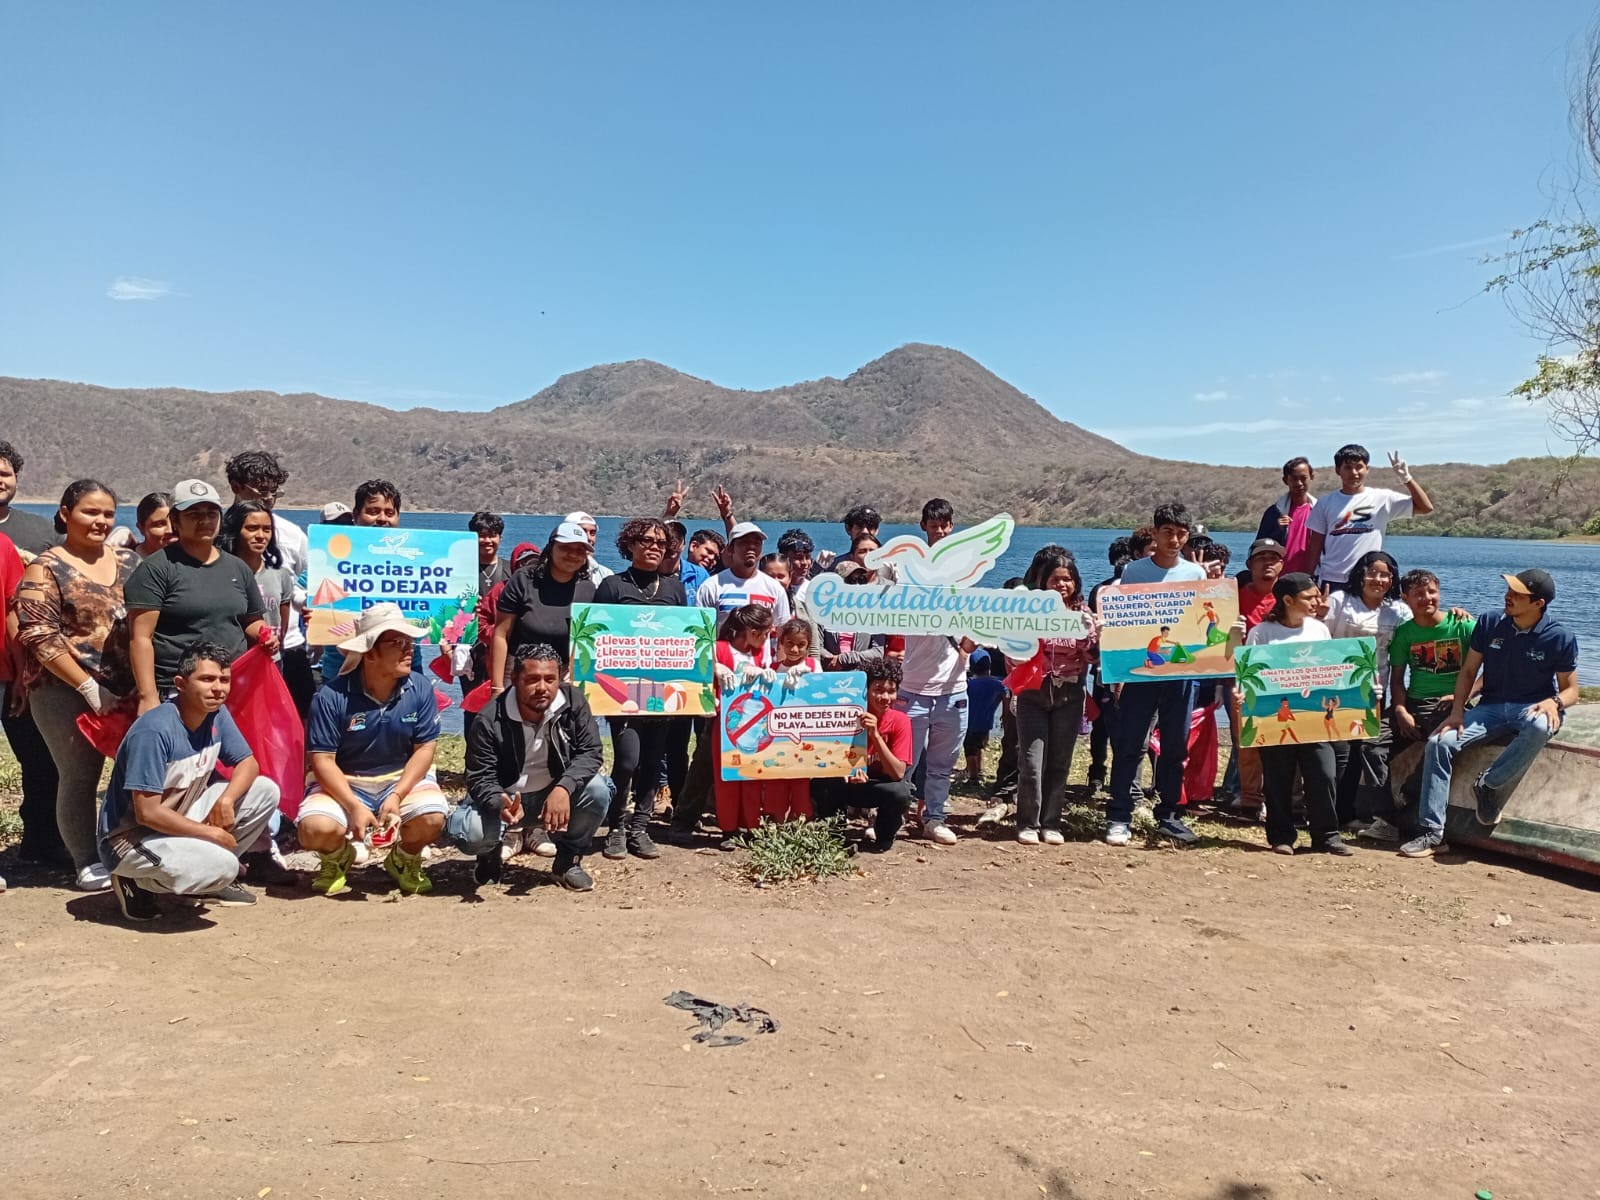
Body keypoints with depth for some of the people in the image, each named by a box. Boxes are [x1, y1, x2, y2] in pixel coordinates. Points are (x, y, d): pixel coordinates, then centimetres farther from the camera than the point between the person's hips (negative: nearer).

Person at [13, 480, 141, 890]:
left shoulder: (129, 563, 11)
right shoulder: (47, 569, -2)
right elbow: (39, 636, -10)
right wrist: (89, 687, -15)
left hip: (130, 688, 4)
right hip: (66, 691, -4)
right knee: (79, 776, 3)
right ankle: (88, 862, 15)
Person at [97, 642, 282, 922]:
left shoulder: (216, 714, -4)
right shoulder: (154, 730, -27)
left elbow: (248, 762, 5)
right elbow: (147, 813, -27)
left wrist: (226, 799, -17)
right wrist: (210, 834, -18)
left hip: (180, 818, 8)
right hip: (131, 837, -8)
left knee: (266, 791, -4)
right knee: (222, 866, -30)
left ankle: (213, 876, 9)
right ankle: (137, 883, -2)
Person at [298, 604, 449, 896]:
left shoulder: (420, 688, -9)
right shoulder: (332, 696, -15)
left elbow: (424, 749, -6)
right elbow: (323, 760, -14)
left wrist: (397, 796, -19)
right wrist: (354, 806, -25)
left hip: (403, 778, 1)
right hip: (343, 783, -1)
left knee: (431, 818, -28)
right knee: (315, 829, -29)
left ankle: (404, 860, 10)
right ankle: (339, 858, 12)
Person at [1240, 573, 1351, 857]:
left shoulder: (1319, 629, 10)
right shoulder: (1262, 632, -3)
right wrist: (1241, 693, -23)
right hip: (1275, 716, -3)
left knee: (1323, 774, -2)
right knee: (1278, 779, 4)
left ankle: (1326, 835, 11)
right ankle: (1281, 836, 16)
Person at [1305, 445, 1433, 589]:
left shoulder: (1382, 498, 3)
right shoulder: (1326, 503, 5)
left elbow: (1425, 507, -1)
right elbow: (1315, 546, 6)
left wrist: (1406, 478, -9)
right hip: (1331, 581, 1)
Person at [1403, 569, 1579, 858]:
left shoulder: (1560, 638, -7)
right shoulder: (1489, 623, 0)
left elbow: (1571, 690, 1)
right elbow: (1468, 671, 5)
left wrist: (1554, 702, -23)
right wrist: (1457, 710, -8)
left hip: (1534, 709, -3)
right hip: (1491, 707, 3)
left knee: (1540, 727, -42)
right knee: (1439, 743, -21)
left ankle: (1489, 785, -19)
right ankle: (1432, 833, -19)